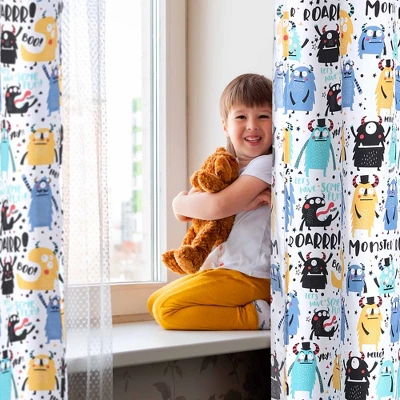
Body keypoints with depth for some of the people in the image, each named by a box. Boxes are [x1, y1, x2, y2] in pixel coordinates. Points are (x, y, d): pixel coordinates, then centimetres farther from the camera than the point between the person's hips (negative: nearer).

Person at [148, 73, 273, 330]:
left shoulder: (266, 164, -13)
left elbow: (218, 206, -24)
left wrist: (179, 203, -4)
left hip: (248, 276, -10)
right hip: (220, 266, 10)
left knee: (167, 309, -17)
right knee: (154, 302, 15)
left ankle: (257, 316, -13)